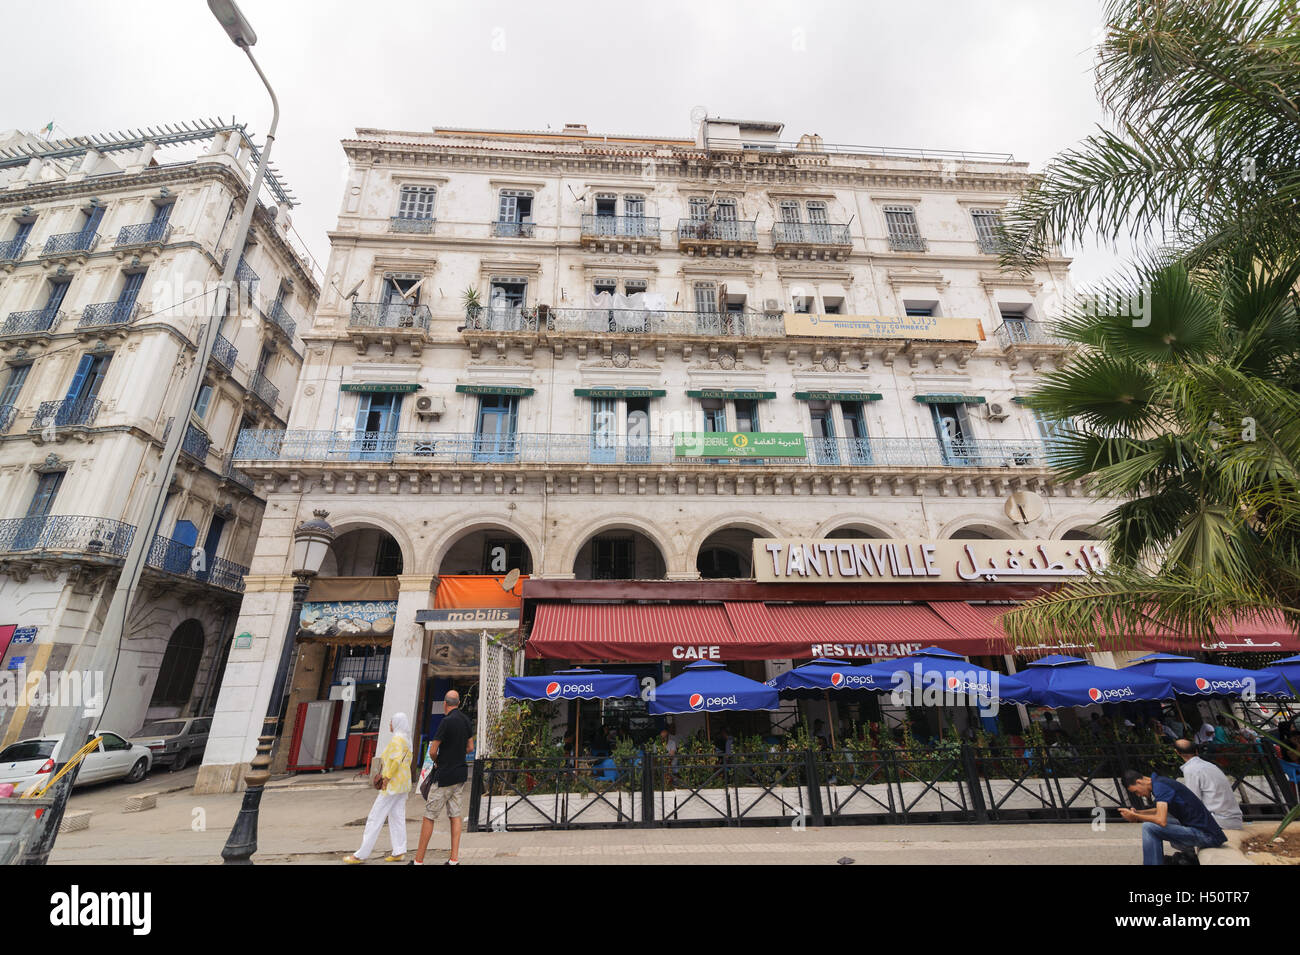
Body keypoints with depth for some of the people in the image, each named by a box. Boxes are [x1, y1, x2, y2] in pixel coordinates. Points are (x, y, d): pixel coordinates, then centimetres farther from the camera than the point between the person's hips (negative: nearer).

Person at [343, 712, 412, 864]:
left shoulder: (396, 740, -17)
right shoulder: (406, 740, 13)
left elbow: (396, 760, -30)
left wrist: (387, 778, -20)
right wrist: (384, 773, 17)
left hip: (393, 783, -9)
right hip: (403, 783, 9)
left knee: (375, 817, 0)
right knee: (397, 817, 11)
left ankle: (361, 855, 9)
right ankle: (398, 852, 13)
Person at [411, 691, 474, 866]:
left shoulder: (447, 721, -18)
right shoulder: (466, 720, 5)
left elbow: (432, 751, -14)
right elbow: (470, 747, 13)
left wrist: (436, 762, 6)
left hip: (444, 776, -7)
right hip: (461, 774, 7)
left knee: (429, 817, 6)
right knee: (455, 816, 10)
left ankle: (418, 860, 14)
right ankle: (454, 859, 12)